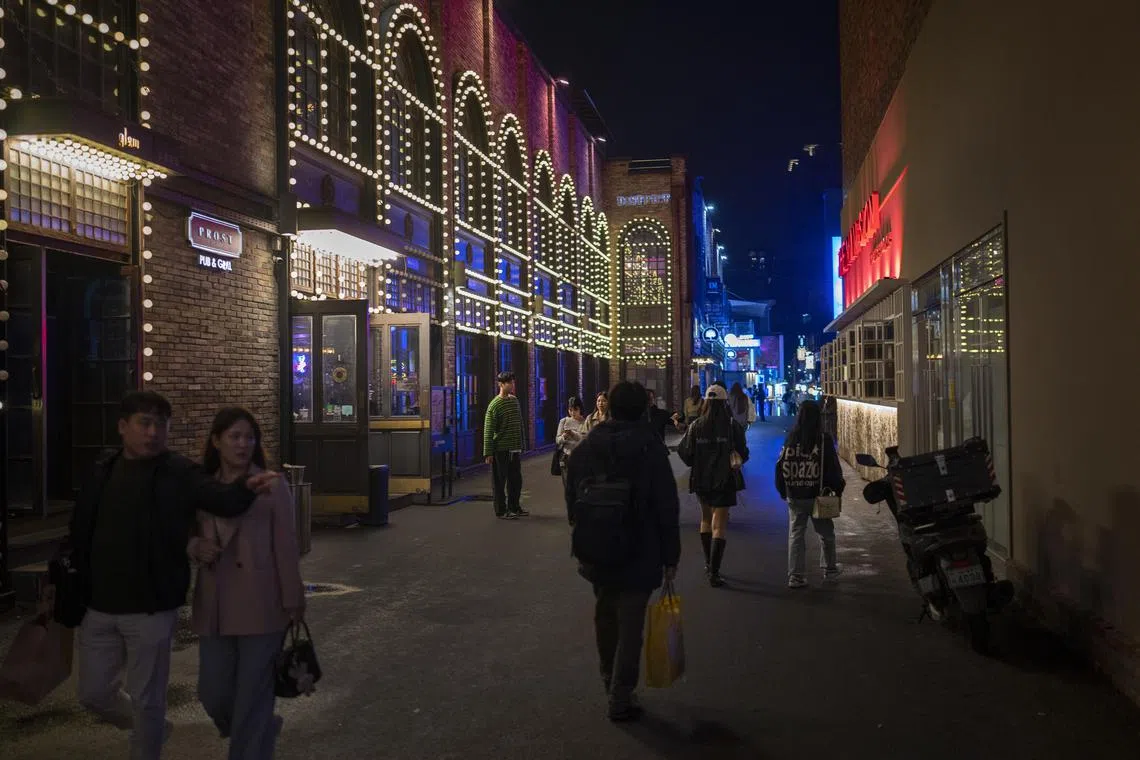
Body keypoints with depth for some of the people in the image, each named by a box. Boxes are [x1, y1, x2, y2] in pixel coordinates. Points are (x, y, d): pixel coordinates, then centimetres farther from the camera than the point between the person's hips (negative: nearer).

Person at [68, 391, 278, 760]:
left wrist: (246, 487, -49)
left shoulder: (179, 473, -9)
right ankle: (152, 728, 42)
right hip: (99, 607, 5)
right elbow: (78, 536, 11)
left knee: (147, 700, 7)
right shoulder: (102, 474, 4)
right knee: (94, 693, 16)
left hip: (151, 609, -5)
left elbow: (222, 498, -28)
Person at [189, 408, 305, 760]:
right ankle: (262, 731, 42)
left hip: (261, 605, -5)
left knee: (252, 697, 2)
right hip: (214, 606, 5)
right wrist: (196, 547, -9)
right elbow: (185, 534, 15)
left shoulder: (272, 486, -5)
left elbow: (286, 547, -6)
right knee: (212, 692, 13)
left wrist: (293, 600, -7)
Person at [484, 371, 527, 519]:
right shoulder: (494, 405, -10)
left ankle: (514, 507, 27)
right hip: (501, 450, -7)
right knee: (500, 481, 1)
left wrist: (521, 446, 19)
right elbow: (488, 431, -11)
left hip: (515, 449, 7)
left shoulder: (515, 401, 10)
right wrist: (488, 453, -14)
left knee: (516, 479, 13)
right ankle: (501, 511, 10)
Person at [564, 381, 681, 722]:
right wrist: (670, 556, -2)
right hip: (639, 557, -5)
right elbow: (667, 508, -10)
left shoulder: (584, 448, 2)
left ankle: (611, 683, 38)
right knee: (630, 626, 3)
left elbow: (572, 504, 9)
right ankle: (621, 697, 7)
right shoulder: (650, 448, -12)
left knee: (605, 619, 22)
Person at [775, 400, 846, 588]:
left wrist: (783, 491, 11)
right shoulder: (824, 439, -10)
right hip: (817, 495, -2)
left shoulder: (791, 439, -4)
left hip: (794, 496, 2)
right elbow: (833, 467, -8)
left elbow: (781, 466, 1)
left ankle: (795, 576, 7)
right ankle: (829, 569, 29)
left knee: (795, 535, 7)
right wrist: (838, 488, 5)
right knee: (826, 534, 18)